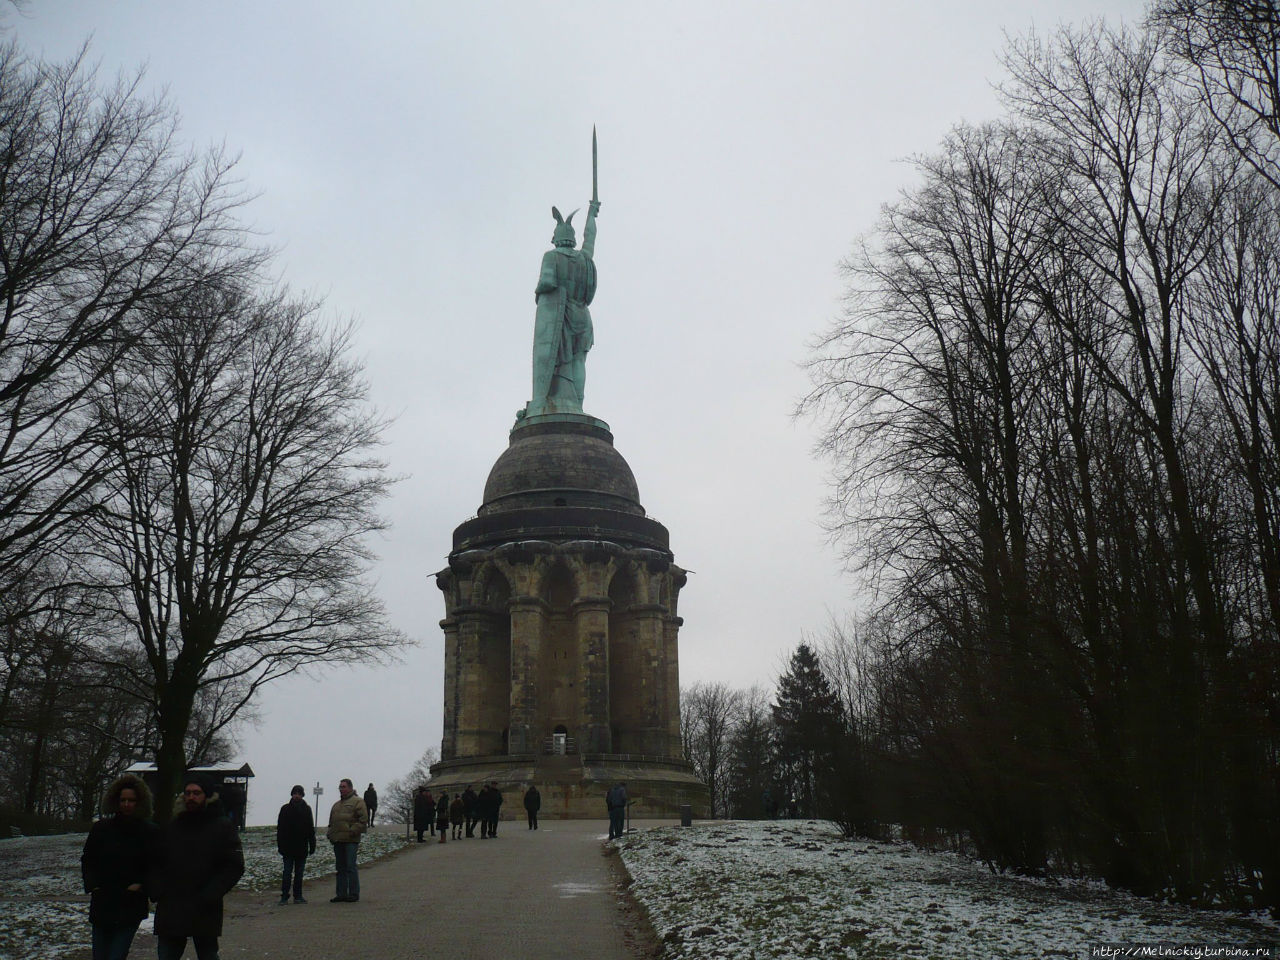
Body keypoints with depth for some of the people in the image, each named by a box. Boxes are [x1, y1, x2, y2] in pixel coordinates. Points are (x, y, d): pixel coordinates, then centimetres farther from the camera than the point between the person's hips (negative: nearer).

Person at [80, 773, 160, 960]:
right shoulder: (101, 829, 4)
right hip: (102, 905, 3)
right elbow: (87, 861, 14)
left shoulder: (150, 832, -1)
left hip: (130, 908, -3)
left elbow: (156, 866, 5)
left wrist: (142, 885, -9)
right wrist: (92, 884, -1)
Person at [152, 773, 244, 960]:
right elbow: (156, 863, 15)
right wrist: (157, 892, -2)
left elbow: (234, 867, -7)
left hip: (205, 914, -4)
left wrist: (208, 897, -15)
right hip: (170, 912, 4)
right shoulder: (171, 827, 12)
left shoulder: (223, 827, -1)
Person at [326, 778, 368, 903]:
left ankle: (354, 894, -2)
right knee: (341, 868, 10)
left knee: (350, 867, -7)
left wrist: (352, 831, -18)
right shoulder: (336, 805, 22)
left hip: (351, 841, -7)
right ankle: (341, 894, 14)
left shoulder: (357, 801, -2)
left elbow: (363, 820, -11)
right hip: (338, 841, 8)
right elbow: (331, 822, 29)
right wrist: (330, 833, 12)